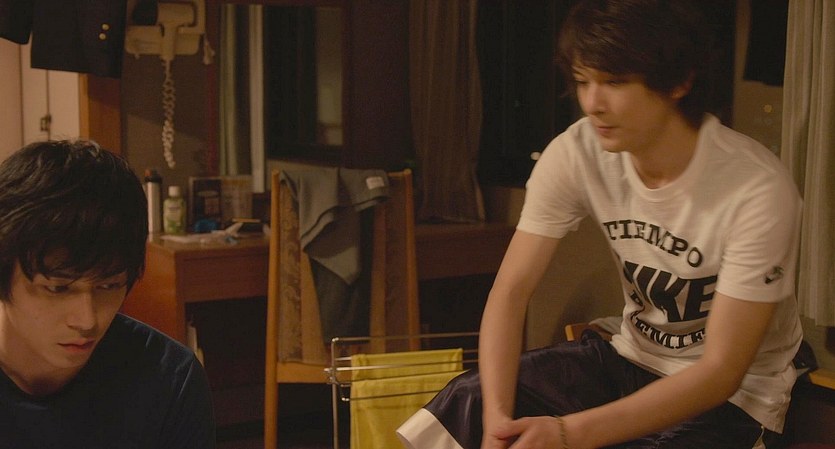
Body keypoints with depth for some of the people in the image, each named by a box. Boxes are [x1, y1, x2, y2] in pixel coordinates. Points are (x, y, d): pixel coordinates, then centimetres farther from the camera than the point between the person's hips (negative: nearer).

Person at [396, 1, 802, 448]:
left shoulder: (758, 190, -26)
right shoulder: (577, 154, -13)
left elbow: (720, 372, -23)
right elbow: (511, 289, -12)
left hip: (734, 397, -4)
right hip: (631, 359, 4)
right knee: (466, 404, -17)